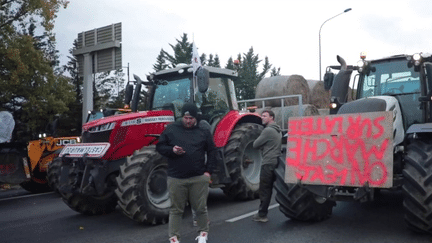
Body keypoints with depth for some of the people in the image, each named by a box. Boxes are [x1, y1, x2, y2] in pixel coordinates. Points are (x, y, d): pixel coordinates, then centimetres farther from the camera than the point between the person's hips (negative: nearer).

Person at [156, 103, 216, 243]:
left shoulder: (203, 131, 4)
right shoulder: (171, 129, 2)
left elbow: (211, 151, 7)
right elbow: (159, 146, 5)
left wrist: (208, 171, -1)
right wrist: (172, 150, -15)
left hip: (199, 178, 1)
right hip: (176, 178, 0)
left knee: (201, 208, 11)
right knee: (176, 209, 8)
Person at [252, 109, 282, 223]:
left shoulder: (268, 130, -15)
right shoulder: (278, 131, 15)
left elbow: (255, 145, -12)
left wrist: (262, 146, 6)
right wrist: (264, 147, 8)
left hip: (268, 163, -9)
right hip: (276, 162, 9)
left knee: (264, 190, -3)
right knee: (269, 189, 14)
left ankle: (262, 215, 2)